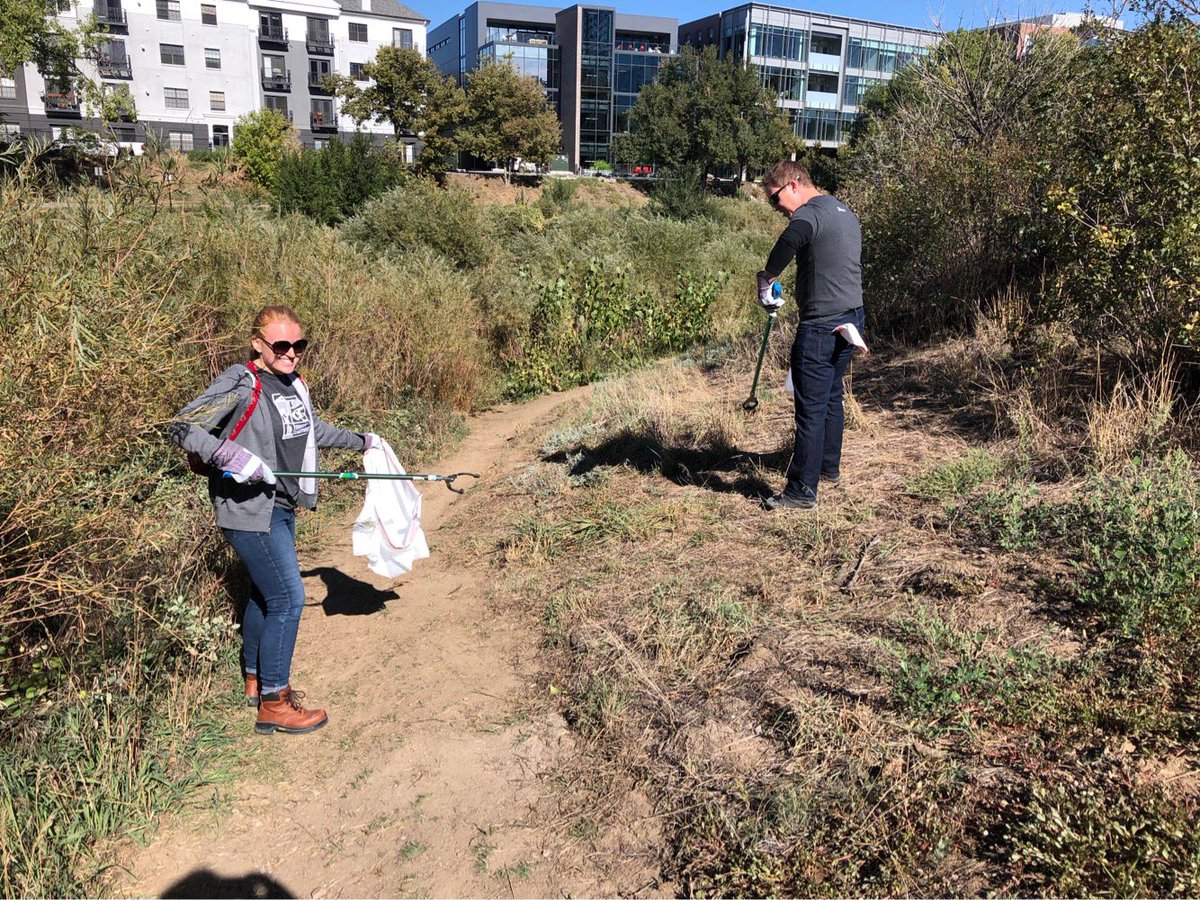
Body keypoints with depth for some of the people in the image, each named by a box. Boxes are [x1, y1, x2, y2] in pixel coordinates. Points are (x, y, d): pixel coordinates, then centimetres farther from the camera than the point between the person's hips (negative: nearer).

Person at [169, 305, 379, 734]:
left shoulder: (294, 385, 8)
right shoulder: (240, 384, -17)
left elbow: (313, 429, 26)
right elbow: (182, 428, -20)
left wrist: (360, 440, 34)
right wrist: (231, 456, -32)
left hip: (280, 507, 9)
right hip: (249, 510, -9)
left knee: (265, 593, 20)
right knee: (288, 598, -8)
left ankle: (257, 680, 37)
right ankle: (273, 704, 5)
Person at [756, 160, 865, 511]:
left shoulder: (810, 214, -15)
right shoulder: (844, 212, 17)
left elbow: (789, 241, -39)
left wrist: (766, 279, -25)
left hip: (821, 324, -10)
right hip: (851, 316, 10)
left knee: (811, 407, -5)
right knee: (832, 396, 22)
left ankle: (802, 491, 1)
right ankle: (829, 467, 36)